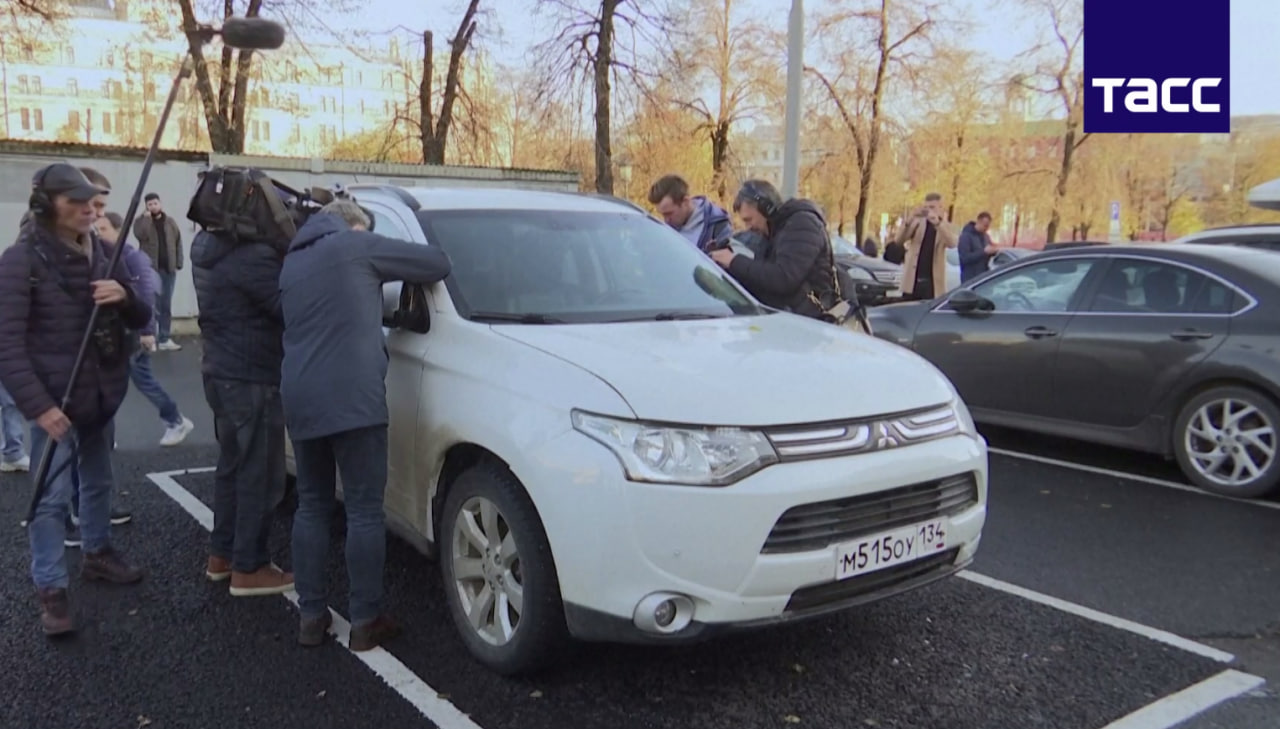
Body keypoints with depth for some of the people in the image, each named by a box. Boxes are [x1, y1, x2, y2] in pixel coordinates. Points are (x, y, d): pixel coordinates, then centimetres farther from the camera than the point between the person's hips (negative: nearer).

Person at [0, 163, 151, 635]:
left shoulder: (104, 253, 5)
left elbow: (141, 320, 8)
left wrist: (124, 296, -16)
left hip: (101, 393, 6)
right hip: (55, 399, -6)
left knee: (98, 480, 20)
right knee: (52, 497, -1)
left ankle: (97, 554, 39)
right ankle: (51, 591, 10)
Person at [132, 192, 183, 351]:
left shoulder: (170, 222, 11)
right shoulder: (142, 222, 3)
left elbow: (178, 243, 9)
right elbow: (140, 235, -20)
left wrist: (178, 263, 1)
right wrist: (146, 217, -18)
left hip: (168, 269, 3)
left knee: (166, 305, 8)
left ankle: (164, 339, 13)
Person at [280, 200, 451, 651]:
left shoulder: (292, 262, 23)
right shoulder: (357, 245, 3)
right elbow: (437, 263, 3)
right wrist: (401, 273, 23)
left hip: (299, 400, 7)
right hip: (351, 398, -7)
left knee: (311, 506, 16)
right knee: (364, 510, 0)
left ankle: (310, 616, 19)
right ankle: (365, 622, 6)